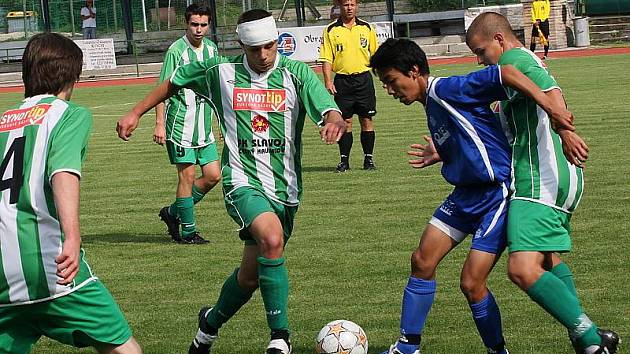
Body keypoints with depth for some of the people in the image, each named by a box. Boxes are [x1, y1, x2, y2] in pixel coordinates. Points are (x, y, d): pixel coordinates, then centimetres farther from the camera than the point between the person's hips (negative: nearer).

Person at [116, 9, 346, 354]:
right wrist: (135, 113, 16)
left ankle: (210, 324, 41)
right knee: (272, 238, -32)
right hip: (243, 181, -3)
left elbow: (328, 109, -17)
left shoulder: (296, 73, -3)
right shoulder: (221, 72, -1)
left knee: (250, 275, 10)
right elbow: (174, 81, 16)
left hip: (285, 187, 3)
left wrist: (334, 120, -40)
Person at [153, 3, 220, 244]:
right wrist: (159, 124, -17)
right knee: (187, 175, -4)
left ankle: (172, 213, 20)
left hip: (204, 126, 7)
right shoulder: (176, 51, -11)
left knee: (213, 175, 4)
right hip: (180, 124, -7)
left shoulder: (211, 49, 9)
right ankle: (188, 231, 5)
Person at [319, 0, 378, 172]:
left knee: (366, 120, 2)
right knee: (345, 121, 0)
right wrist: (328, 82, -10)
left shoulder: (367, 28, 7)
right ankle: (344, 160, 6)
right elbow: (326, 59, 0)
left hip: (364, 78, 1)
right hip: (342, 80, -1)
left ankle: (369, 158, 10)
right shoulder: (331, 30, 2)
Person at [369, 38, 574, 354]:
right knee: (422, 260, 6)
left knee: (471, 283, -10)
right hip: (466, 194, 10)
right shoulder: (431, 106, 12)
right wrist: (439, 156, 18)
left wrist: (549, 105, -33)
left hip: (498, 194, -10)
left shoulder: (445, 89, -17)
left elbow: (506, 74, -26)